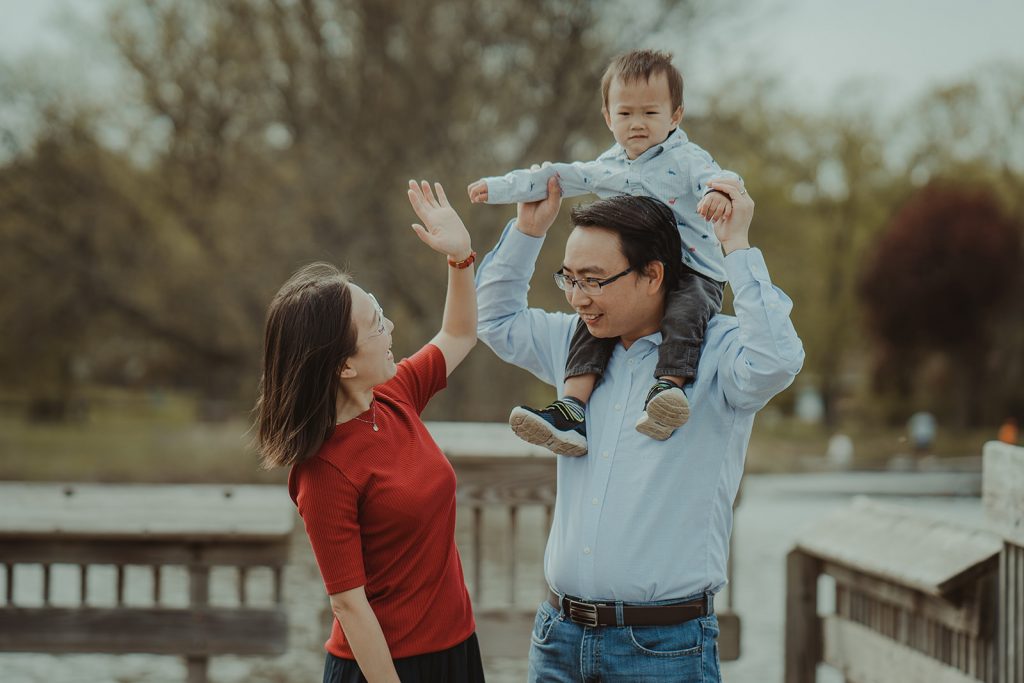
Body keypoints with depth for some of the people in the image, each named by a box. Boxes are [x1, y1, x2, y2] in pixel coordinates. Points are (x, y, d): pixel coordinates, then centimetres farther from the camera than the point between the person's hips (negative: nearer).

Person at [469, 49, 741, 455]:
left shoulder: (686, 159, -1)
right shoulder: (607, 168, 16)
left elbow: (718, 178, -19)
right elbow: (558, 177, 23)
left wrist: (719, 193, -44)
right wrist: (500, 188, 22)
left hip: (691, 274, -5)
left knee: (683, 314, -36)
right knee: (594, 318, -16)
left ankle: (668, 388, -50)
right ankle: (572, 410, -23)